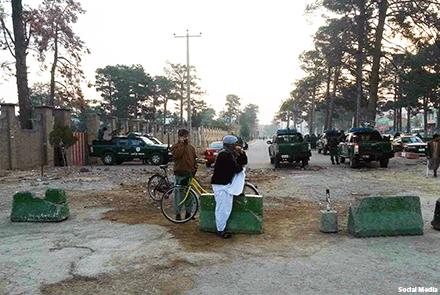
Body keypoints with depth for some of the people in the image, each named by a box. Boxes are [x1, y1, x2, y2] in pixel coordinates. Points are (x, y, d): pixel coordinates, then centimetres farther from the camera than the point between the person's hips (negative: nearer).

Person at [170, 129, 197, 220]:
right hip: (180, 173, -4)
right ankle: (178, 213, 10)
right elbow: (177, 155, -19)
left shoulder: (191, 147, 12)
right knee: (179, 194, 0)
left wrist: (195, 169, 5)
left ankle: (188, 212, 20)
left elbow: (195, 159, 17)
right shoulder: (175, 146, 0)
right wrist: (182, 144, -13)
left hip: (190, 173, 4)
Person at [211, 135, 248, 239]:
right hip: (221, 185, -10)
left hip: (227, 184, 10)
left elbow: (244, 162, 11)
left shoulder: (231, 154, 11)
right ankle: (220, 230, 9)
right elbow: (235, 169, -23)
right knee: (223, 208, -3)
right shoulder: (225, 155, -20)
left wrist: (241, 152, -4)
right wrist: (241, 166, -1)